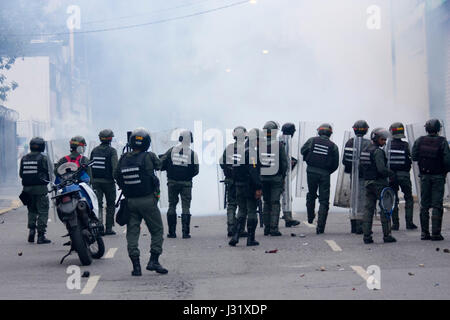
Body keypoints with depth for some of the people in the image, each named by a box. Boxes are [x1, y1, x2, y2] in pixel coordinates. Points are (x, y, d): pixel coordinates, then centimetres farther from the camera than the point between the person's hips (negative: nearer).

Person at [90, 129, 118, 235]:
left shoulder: (94, 150, 9)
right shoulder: (112, 151, -7)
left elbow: (89, 166, 12)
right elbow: (115, 167, -15)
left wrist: (91, 180, 17)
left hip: (95, 181, 3)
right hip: (108, 181, -3)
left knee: (97, 203, -1)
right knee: (110, 205, 8)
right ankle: (109, 228, 7)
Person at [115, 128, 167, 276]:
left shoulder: (124, 158, -1)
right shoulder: (149, 157, -13)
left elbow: (116, 175, 9)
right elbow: (159, 165, 5)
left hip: (130, 201, 4)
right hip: (148, 201, -3)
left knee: (132, 232, 8)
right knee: (157, 230, 10)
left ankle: (136, 266, 4)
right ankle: (153, 260, 1)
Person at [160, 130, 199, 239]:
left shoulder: (171, 150, -2)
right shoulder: (192, 153, -6)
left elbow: (161, 164, -2)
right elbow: (195, 171, -6)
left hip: (172, 182, 1)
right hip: (186, 184, -1)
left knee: (172, 205, 10)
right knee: (185, 206, 4)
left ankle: (172, 232, 9)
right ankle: (185, 232, -1)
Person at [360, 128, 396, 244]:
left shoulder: (366, 150, 12)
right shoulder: (378, 151, -15)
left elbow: (362, 166, 17)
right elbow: (381, 169, -22)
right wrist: (391, 173, -7)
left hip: (368, 182, 8)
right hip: (380, 183, -8)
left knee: (368, 209, 7)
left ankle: (367, 235, 4)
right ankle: (386, 235, 3)